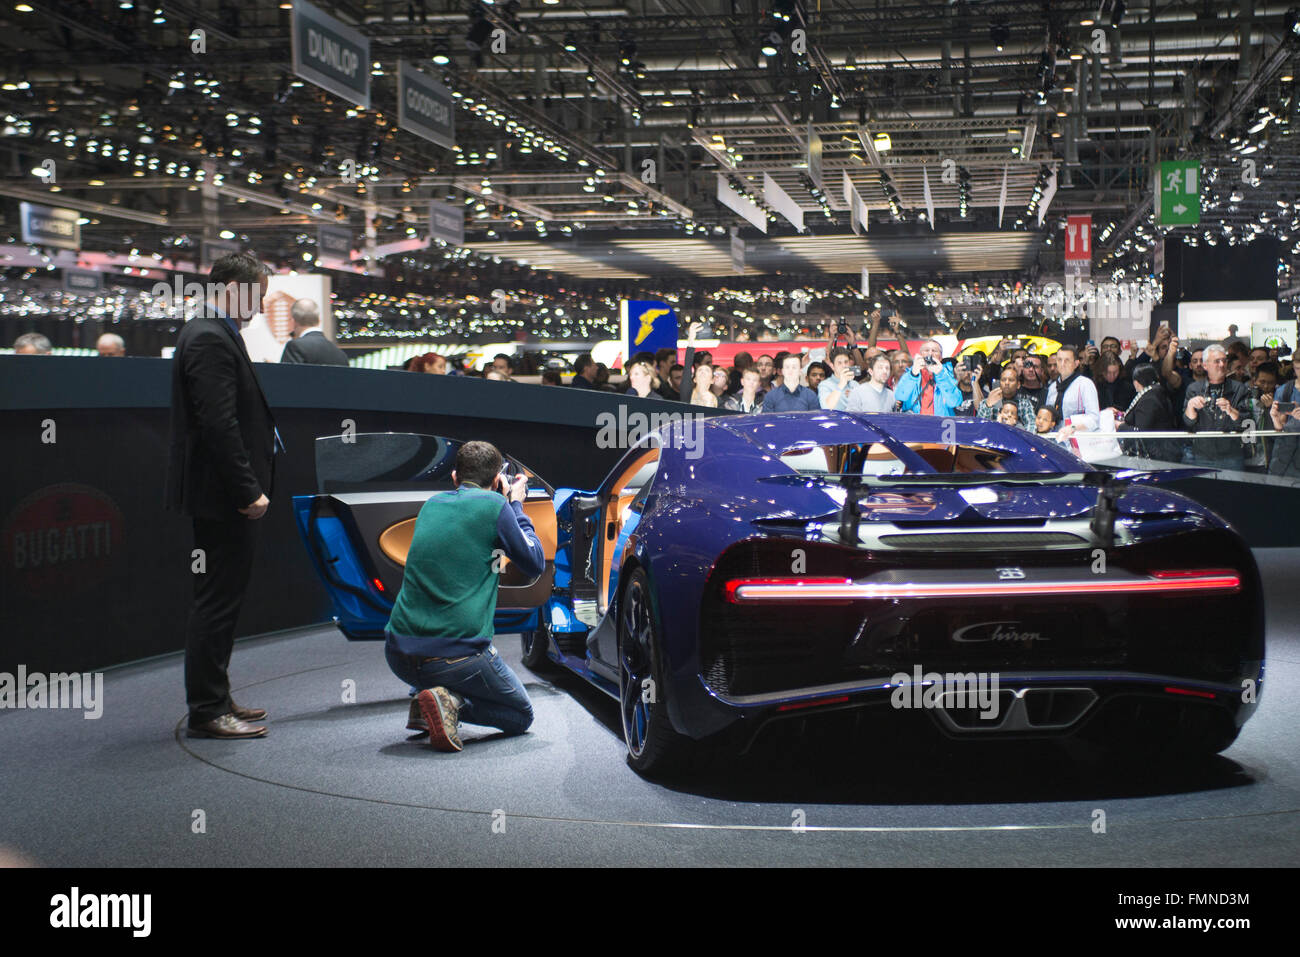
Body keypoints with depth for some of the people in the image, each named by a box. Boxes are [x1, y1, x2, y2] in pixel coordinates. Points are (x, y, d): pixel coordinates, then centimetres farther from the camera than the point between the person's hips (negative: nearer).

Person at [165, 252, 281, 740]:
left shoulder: (212, 334, 16)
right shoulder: (210, 339, -17)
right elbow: (219, 425, -23)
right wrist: (249, 492, -21)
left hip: (221, 495, 11)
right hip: (221, 496, -11)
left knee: (219, 600, 16)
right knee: (217, 601, -5)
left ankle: (214, 700, 24)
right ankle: (207, 712, 1)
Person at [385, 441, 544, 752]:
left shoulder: (432, 504, 12)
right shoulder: (494, 505, -5)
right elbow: (535, 565, 5)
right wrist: (516, 506, 15)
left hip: (399, 656, 6)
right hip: (457, 655, -6)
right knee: (522, 716, 17)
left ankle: (424, 694, 14)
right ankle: (452, 702, -11)